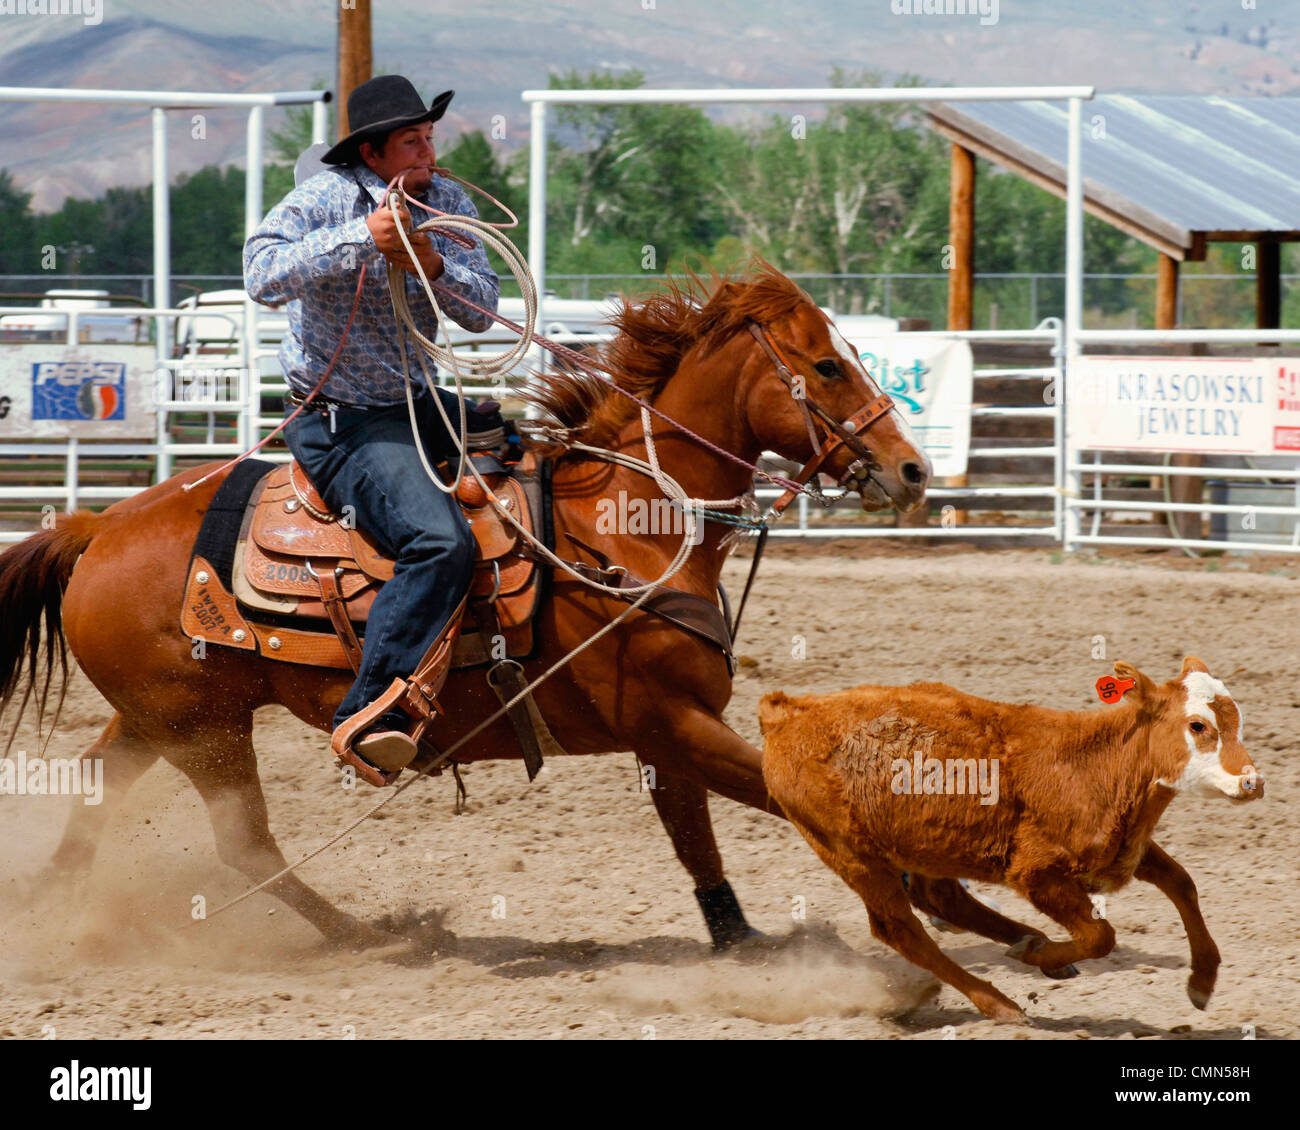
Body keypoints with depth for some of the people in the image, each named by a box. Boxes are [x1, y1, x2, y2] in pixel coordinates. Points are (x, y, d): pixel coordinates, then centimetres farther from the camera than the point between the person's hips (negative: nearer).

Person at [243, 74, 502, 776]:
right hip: (341, 424, -8)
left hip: (417, 404, 8)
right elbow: (264, 274, -29)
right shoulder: (324, 199, -12)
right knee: (440, 542, -29)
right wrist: (361, 239, -33)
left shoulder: (447, 202, 5)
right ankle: (367, 713, -29)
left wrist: (434, 265, -21)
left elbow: (482, 311, -1)